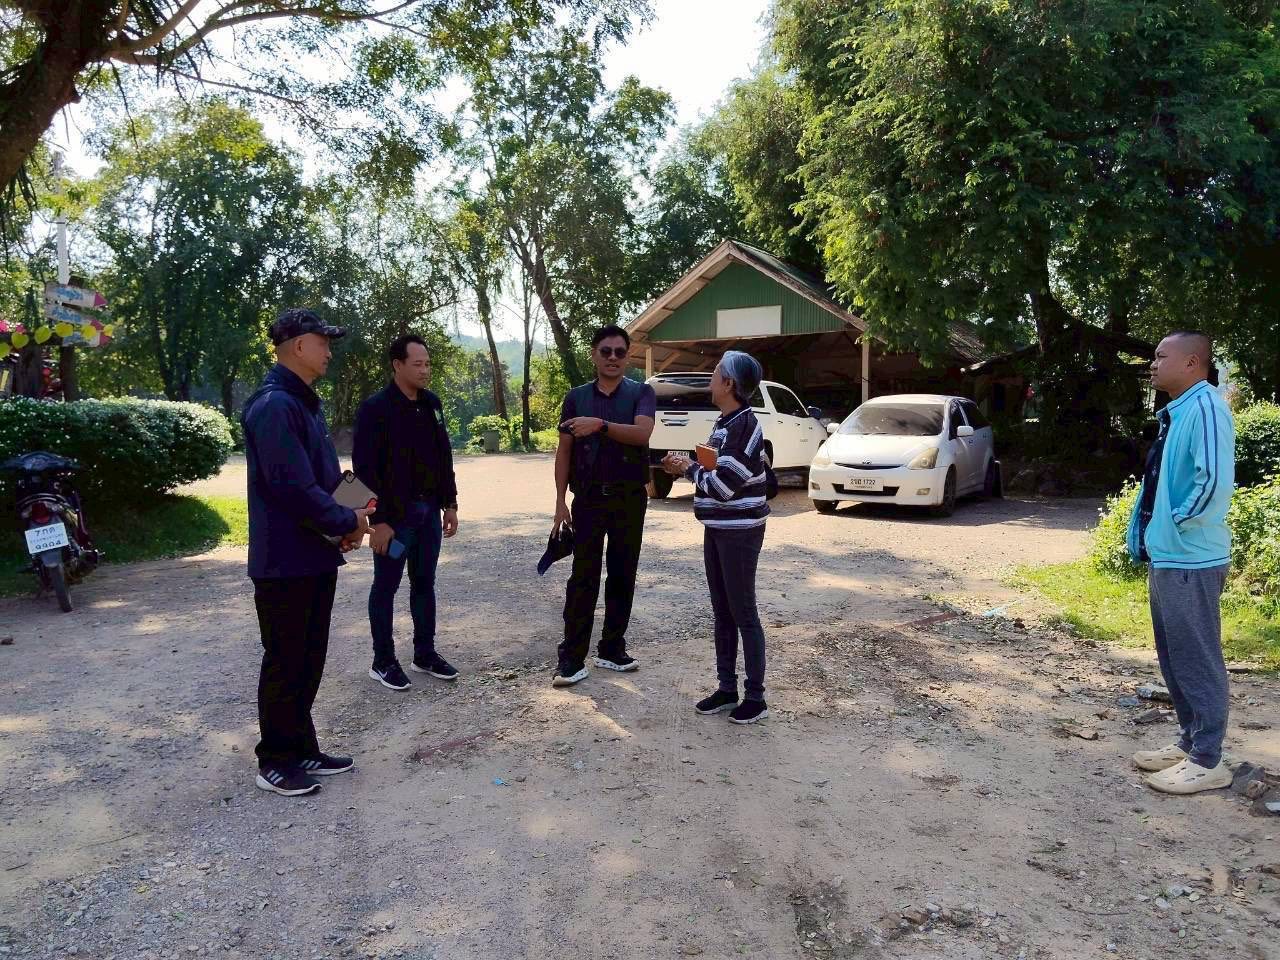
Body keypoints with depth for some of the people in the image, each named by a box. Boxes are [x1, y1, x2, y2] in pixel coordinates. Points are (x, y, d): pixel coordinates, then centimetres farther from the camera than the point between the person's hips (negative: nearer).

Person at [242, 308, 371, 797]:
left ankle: (302, 749, 29)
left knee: (309, 659, 16)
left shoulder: (305, 403, 13)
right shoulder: (274, 406, -19)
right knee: (284, 663, 3)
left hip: (316, 555, 9)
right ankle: (275, 762, 17)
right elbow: (294, 486, -26)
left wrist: (344, 520, -1)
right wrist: (347, 522, -13)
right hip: (286, 560, -9)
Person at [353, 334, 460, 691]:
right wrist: (378, 520, -18)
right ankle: (383, 662, 17)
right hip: (394, 514, -6)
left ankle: (425, 654, 25)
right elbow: (364, 469, -15)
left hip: (428, 511, 6)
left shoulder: (431, 404, 7)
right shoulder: (375, 408, -12)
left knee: (424, 582, 13)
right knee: (386, 587, 6)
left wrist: (449, 504, 11)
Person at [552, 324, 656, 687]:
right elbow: (564, 451, 5)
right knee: (583, 578, -1)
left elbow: (642, 432, -18)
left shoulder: (641, 392, 1)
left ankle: (612, 649, 20)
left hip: (630, 499, 0)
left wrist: (600, 424, -30)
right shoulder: (576, 397, 6)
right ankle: (572, 658, 3)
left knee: (623, 576, 7)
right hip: (589, 498, 0)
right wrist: (560, 501, -1)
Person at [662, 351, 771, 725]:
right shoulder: (724, 423, 11)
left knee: (744, 613, -1)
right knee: (722, 612, 13)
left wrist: (689, 467, -7)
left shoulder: (745, 425, -18)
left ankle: (756, 697, 10)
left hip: (740, 531, -9)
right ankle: (727, 689, 23)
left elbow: (724, 484, -23)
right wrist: (688, 466, 1)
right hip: (717, 528, 9)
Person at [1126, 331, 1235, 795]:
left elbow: (1215, 480, -26)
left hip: (1190, 560, -10)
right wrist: (1141, 533, 13)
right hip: (1165, 555, 10)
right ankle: (1188, 742, 30)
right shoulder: (1174, 413, 13)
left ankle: (1207, 761, 12)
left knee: (1197, 659, 0)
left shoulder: (1205, 408, -17)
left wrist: (1180, 522, -13)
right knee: (1174, 657, 17)